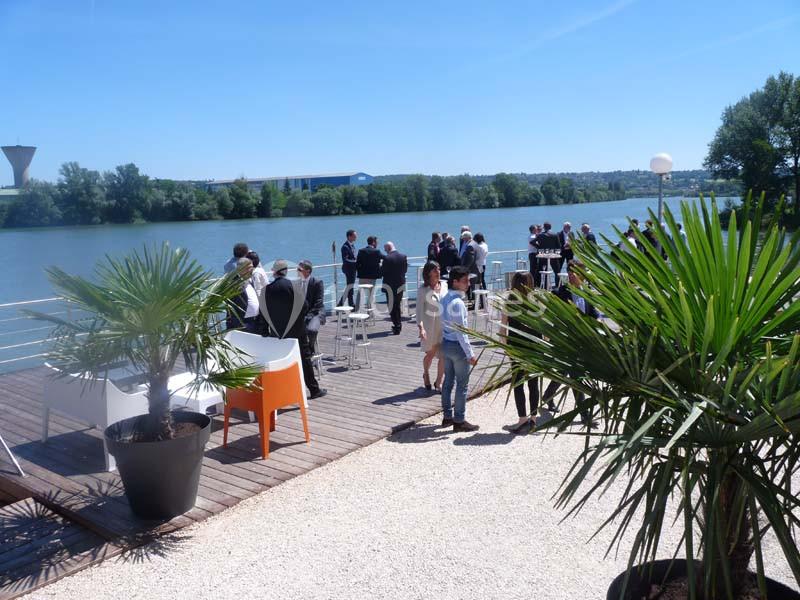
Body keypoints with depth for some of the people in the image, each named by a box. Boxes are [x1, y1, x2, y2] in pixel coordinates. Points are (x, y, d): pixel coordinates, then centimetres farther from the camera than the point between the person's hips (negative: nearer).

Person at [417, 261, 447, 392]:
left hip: (445, 325, 3)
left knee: (443, 355, 2)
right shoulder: (423, 290, -10)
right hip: (430, 326, -3)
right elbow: (419, 309, -13)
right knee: (431, 353, 9)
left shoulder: (444, 285, 2)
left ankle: (438, 382, 20)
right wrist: (421, 327, -24)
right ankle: (426, 374, 40)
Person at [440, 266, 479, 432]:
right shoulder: (457, 303, -21)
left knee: (448, 381, 16)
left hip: (446, 343, 9)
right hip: (457, 346, -9)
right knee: (462, 385, 2)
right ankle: (459, 421, 10)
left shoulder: (445, 299, 6)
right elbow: (461, 331, -22)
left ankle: (447, 416, 26)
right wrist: (470, 354, -18)